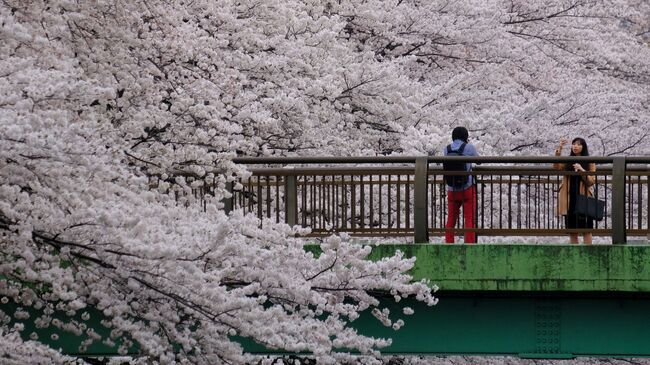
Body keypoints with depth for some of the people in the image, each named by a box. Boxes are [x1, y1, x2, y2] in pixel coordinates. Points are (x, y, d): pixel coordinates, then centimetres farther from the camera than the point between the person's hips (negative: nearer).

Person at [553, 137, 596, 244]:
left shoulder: (590, 163, 3)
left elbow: (592, 181, -4)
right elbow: (556, 167, -9)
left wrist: (582, 170, -19)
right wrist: (559, 149, -17)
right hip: (569, 199, 3)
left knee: (586, 229, -5)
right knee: (571, 230, 5)